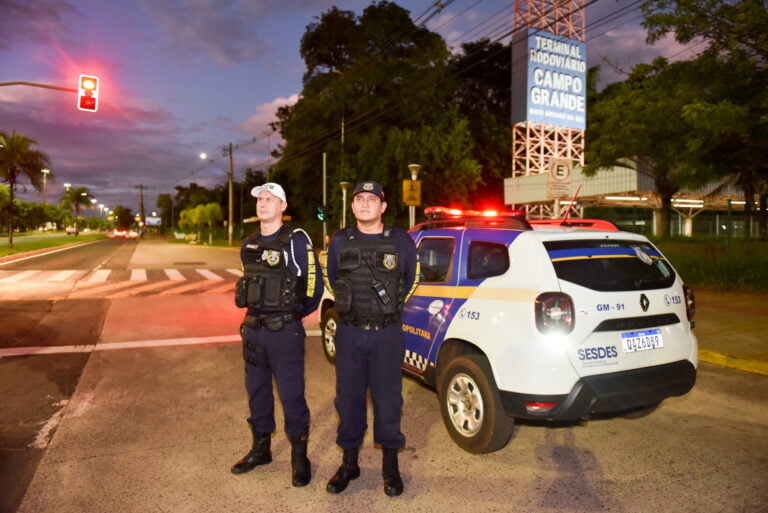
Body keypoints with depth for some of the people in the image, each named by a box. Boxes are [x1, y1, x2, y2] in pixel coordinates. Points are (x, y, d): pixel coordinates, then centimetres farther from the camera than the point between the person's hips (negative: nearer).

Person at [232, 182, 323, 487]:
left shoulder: (296, 241, -9)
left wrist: (298, 313, 6)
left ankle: (299, 456, 17)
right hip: (253, 329, 6)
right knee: (256, 391, 16)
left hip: (285, 331, -6)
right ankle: (260, 448, 34)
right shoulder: (248, 246, 10)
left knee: (291, 394, 0)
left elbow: (314, 282, -5)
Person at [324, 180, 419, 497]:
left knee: (387, 399, 6)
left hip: (387, 333, -1)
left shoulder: (401, 241, -2)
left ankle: (390, 466, 25)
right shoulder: (339, 241, 2)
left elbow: (411, 279, 13)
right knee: (348, 397, 10)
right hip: (349, 332, 2)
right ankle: (349, 463, 29)